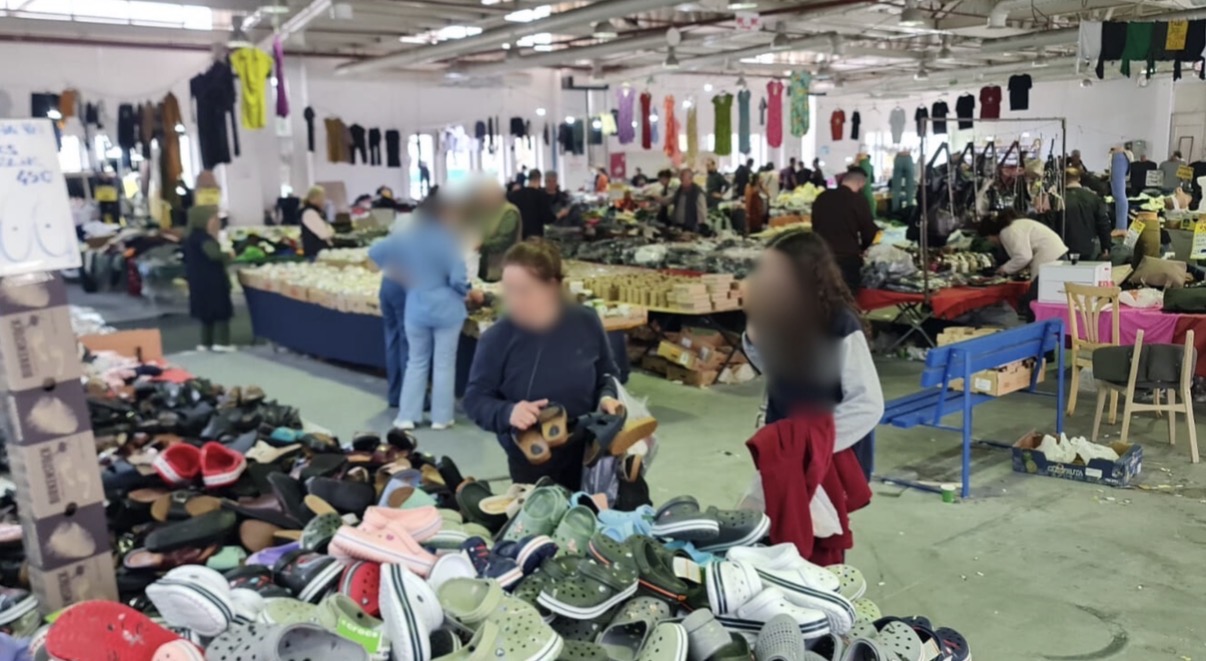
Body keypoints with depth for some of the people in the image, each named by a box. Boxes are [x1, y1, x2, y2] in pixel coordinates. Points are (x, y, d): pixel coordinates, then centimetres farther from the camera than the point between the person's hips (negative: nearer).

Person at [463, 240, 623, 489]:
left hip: (588, 452, 2)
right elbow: (475, 399, -11)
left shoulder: (586, 322, -10)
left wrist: (607, 396, -13)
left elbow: (606, 374, 7)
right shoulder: (496, 338, -17)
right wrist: (507, 413, -29)